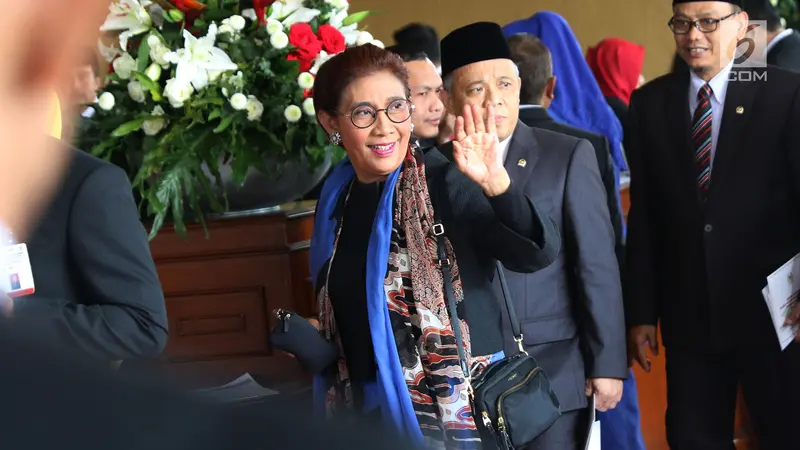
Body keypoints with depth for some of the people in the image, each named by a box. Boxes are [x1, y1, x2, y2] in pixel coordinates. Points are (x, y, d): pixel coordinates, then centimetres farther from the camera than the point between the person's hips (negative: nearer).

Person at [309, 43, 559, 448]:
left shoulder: (445, 182, -12)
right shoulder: (335, 200, 4)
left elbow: (538, 253, -23)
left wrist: (496, 184, -37)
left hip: (458, 413, -5)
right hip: (368, 413, 5)